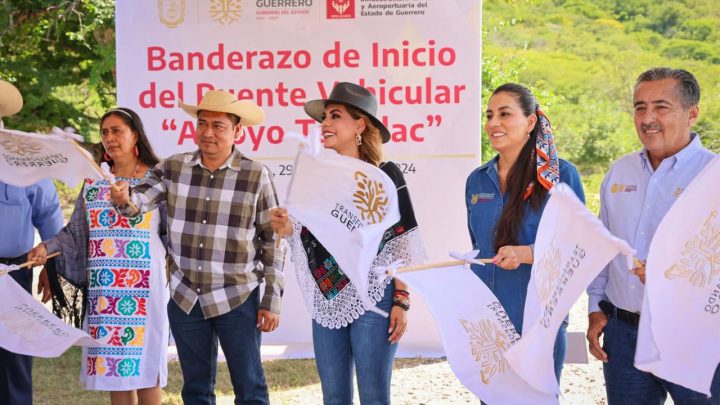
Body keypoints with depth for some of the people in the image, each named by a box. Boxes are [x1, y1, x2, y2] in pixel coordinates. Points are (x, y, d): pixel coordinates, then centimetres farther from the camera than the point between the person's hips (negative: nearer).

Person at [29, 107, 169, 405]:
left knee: (143, 358, -3)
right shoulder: (94, 181, 11)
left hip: (143, 284, -4)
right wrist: (47, 248, -5)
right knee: (110, 358, 5)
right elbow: (75, 232, 9)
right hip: (104, 286, 4)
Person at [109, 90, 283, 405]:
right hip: (185, 297, 3)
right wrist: (124, 198, -34)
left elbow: (272, 240, -4)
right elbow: (140, 200, -9)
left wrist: (272, 301, -5)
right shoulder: (172, 168, 2)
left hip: (237, 298, -3)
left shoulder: (256, 176, -7)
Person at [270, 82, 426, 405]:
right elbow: (311, 239, 14)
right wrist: (288, 230, -8)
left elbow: (403, 244, -6)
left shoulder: (385, 175, -5)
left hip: (372, 300, -5)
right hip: (327, 302, 5)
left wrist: (401, 302, -11)